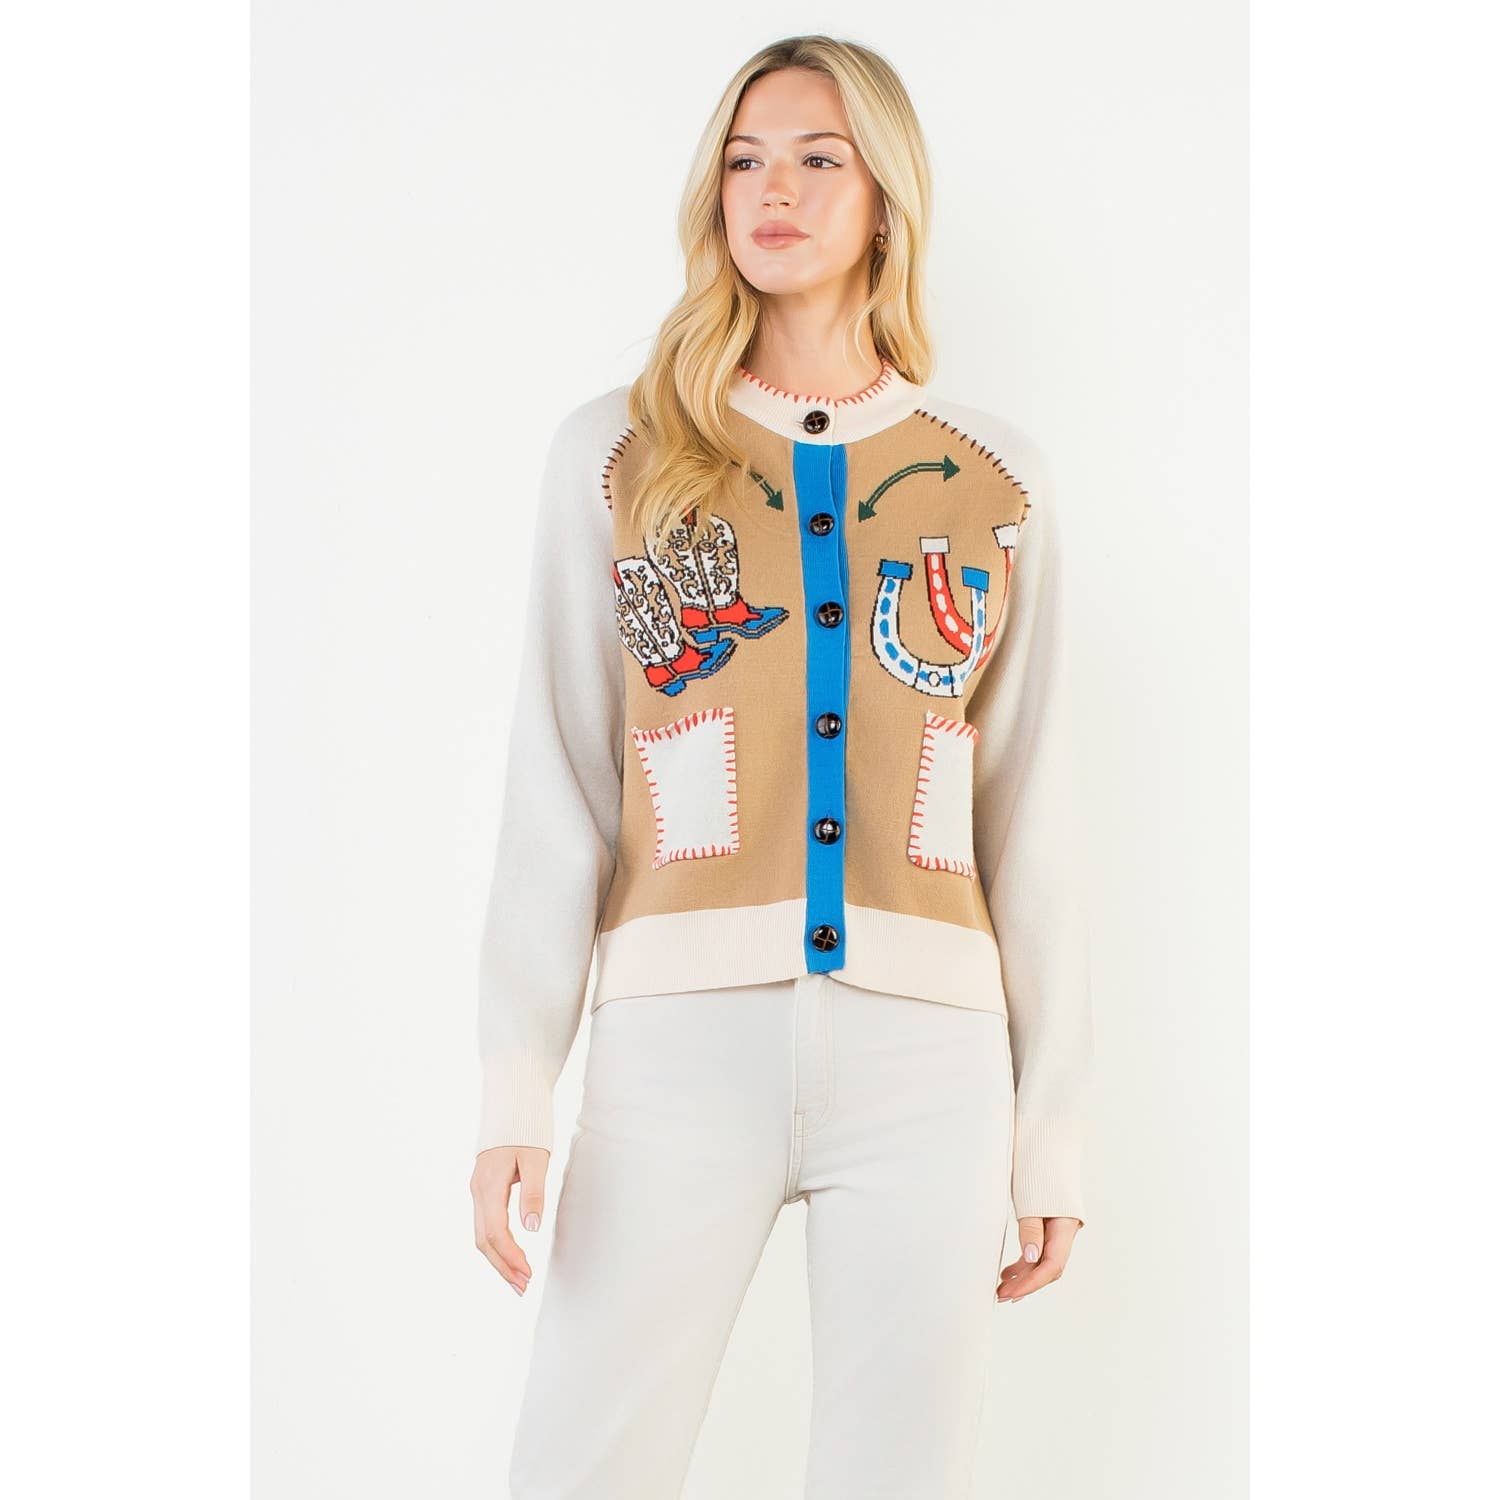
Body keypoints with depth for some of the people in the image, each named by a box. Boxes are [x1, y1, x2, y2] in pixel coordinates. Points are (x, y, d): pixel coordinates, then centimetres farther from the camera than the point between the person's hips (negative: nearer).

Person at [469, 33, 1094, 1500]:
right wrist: (515, 1089, -7)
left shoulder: (993, 477, 11)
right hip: (684, 1033, -1)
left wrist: (1053, 1128, 8)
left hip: (926, 1046, 1)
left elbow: (1031, 812, 11)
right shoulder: (614, 453, 8)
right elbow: (555, 788, 3)